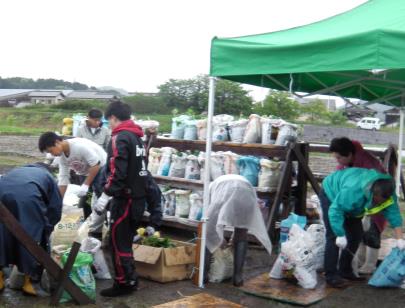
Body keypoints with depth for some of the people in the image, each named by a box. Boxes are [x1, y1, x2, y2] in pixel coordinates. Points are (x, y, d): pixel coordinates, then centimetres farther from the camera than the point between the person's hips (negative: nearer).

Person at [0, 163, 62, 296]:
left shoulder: (16, 171, 45)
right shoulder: (47, 176, 35)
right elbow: (55, 209, 27)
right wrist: (46, 227, 40)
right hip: (28, 197, -3)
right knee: (34, 239, 12)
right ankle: (31, 281, 17)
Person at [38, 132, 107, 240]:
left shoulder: (80, 146, -30)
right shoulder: (62, 156, -4)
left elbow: (96, 165, -27)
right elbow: (63, 179, -1)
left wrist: (85, 185, -25)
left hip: (101, 169, -8)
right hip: (85, 173, 8)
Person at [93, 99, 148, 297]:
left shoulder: (120, 138, -15)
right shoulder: (136, 137, 14)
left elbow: (117, 172, -24)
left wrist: (105, 196, -22)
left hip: (125, 198, -9)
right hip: (138, 197, 9)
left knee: (118, 241, 0)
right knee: (125, 240, 17)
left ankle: (125, 283, 7)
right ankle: (129, 279, 25)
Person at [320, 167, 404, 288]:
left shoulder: (387, 193, -24)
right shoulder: (352, 191, -45)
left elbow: (394, 214, -20)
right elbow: (335, 210, -42)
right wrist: (340, 235, -40)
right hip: (331, 194, -7)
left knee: (356, 234, 3)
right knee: (333, 236, -18)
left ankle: (345, 270, 16)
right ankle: (331, 275, -15)